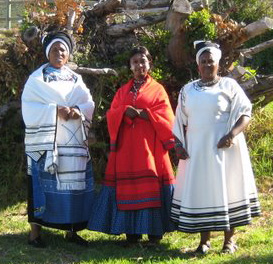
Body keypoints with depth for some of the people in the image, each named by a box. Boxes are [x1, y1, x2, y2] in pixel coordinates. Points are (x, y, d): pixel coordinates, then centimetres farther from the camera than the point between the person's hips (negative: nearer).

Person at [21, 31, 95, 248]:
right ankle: (35, 232, -1)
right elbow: (29, 107, -8)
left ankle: (71, 230, 12)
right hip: (46, 141, -4)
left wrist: (77, 110, -14)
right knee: (43, 184, -6)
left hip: (73, 142, 4)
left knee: (74, 184, 4)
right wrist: (55, 110, -19)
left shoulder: (76, 79, 16)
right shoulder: (37, 79, 3)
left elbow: (89, 104, 8)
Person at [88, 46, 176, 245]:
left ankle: (154, 232, -3)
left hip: (149, 146, -3)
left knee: (150, 187, -7)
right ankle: (132, 232, 3)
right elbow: (112, 115, 7)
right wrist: (125, 111, -12)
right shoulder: (123, 91, 18)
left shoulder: (157, 89, 9)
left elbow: (165, 117, -2)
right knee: (128, 186, -1)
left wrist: (145, 114, -15)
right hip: (126, 147, 3)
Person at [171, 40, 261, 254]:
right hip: (196, 150, 3)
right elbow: (180, 121, 15)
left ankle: (229, 240, 8)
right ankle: (205, 240, 11)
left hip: (223, 149, -3)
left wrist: (232, 134, -18)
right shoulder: (188, 90, 12)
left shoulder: (229, 86, 1)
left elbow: (245, 113, -4)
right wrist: (179, 144, 2)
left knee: (226, 189, 0)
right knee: (200, 192, 3)